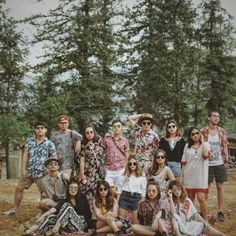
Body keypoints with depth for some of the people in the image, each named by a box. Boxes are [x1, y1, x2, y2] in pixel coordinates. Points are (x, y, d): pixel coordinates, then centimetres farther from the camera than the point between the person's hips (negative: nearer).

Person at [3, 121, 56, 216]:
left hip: (41, 173, -4)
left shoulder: (49, 144, -4)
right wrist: (23, 169, -6)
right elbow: (25, 155, 1)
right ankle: (15, 208, 28)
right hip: (29, 172, 4)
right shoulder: (29, 141, 5)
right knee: (19, 188, 12)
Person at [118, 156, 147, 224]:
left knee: (135, 220, 0)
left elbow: (143, 190, 6)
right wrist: (118, 197, 4)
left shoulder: (142, 176, 5)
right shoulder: (126, 174, 12)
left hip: (136, 197, -2)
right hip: (125, 195, 2)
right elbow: (121, 186, 11)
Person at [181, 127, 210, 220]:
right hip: (189, 175, 3)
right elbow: (184, 162, 10)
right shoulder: (187, 146, 9)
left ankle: (205, 220, -2)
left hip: (200, 176, -3)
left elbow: (206, 155, -19)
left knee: (201, 198, -12)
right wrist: (182, 175, 7)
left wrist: (202, 140, -13)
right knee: (190, 198, 10)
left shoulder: (205, 144, 3)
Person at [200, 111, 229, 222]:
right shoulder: (203, 131, -4)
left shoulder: (222, 131, 4)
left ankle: (220, 211, 15)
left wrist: (226, 161, 3)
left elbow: (225, 147, 8)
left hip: (220, 163, 2)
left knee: (220, 187, 6)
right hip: (207, 164, -2)